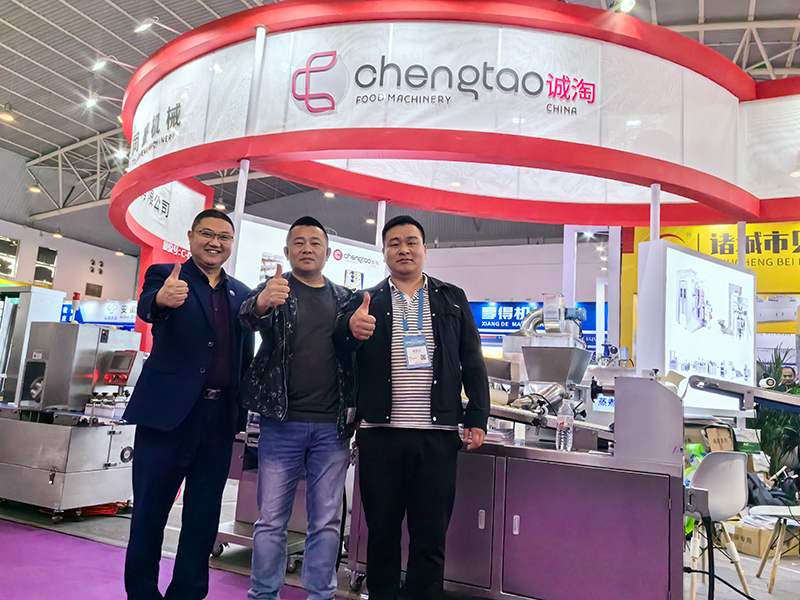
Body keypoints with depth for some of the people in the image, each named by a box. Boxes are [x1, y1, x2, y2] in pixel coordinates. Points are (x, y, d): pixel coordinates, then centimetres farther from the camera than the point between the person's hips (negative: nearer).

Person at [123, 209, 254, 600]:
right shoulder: (165, 275, 2)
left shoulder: (242, 294, 13)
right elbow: (146, 307, -21)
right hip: (168, 411, -4)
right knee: (149, 512, 6)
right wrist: (162, 299, -44)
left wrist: (244, 407, 3)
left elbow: (245, 357, 13)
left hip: (220, 417, 4)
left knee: (204, 517, 12)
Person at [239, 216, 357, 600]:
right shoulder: (275, 289, 4)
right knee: (271, 519, 6)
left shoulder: (344, 299, 11)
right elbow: (248, 316, -16)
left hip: (332, 426, 2)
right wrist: (262, 303, -41)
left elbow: (357, 354, 12)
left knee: (327, 521, 9)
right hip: (282, 422, -2)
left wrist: (354, 411, 0)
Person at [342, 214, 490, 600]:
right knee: (382, 533, 11)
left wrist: (477, 419, 0)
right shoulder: (365, 303, 8)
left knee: (431, 536, 8)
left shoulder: (453, 299, 10)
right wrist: (351, 328, -24)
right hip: (380, 434, 0)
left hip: (437, 436, 0)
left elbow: (473, 363, 9)